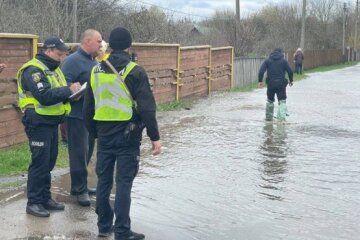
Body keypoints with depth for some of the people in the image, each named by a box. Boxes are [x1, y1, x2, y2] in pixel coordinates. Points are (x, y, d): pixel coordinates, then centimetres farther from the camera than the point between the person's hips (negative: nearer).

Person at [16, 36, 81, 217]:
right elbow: (44, 96, -25)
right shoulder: (33, 70, -14)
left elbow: (57, 92, 19)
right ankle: (33, 202, 4)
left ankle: (45, 198, 23)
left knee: (49, 162, 13)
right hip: (38, 123, -9)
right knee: (40, 162, -6)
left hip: (52, 122, 9)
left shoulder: (53, 69, 15)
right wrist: (68, 90, -23)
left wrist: (70, 93, -1)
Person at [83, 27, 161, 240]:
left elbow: (88, 108, 13)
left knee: (104, 180, 15)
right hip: (127, 136, -5)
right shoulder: (135, 72, -11)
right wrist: (155, 137, -9)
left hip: (105, 136, 5)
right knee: (124, 183, -1)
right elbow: (147, 108, -14)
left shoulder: (97, 71, 7)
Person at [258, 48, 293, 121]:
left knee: (270, 100, 17)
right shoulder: (284, 61, 5)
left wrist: (260, 81, 0)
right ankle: (282, 117, -11)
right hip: (281, 84, -2)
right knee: (282, 100, 3)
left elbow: (261, 71, -3)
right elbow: (290, 71, 2)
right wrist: (291, 80, 16)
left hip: (270, 84, 2)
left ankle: (268, 116, 23)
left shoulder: (267, 60, 7)